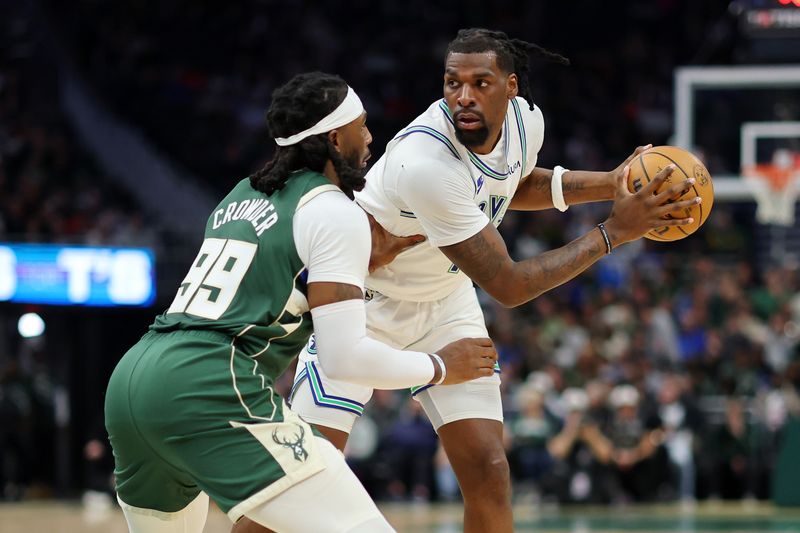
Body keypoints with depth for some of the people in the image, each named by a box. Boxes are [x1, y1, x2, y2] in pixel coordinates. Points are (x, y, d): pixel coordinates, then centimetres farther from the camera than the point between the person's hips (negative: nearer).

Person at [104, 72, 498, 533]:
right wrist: (441, 368, 10)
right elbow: (344, 356, -5)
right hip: (210, 391, -9)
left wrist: (366, 262, 39)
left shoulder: (242, 196, 25)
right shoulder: (335, 213, 1)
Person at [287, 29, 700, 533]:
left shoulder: (525, 118, -13)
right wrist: (614, 231, -27)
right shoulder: (425, 162, -36)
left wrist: (608, 184, 1)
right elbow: (508, 285, -30)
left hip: (444, 298, 6)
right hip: (363, 297, -6)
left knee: (489, 472, -3)